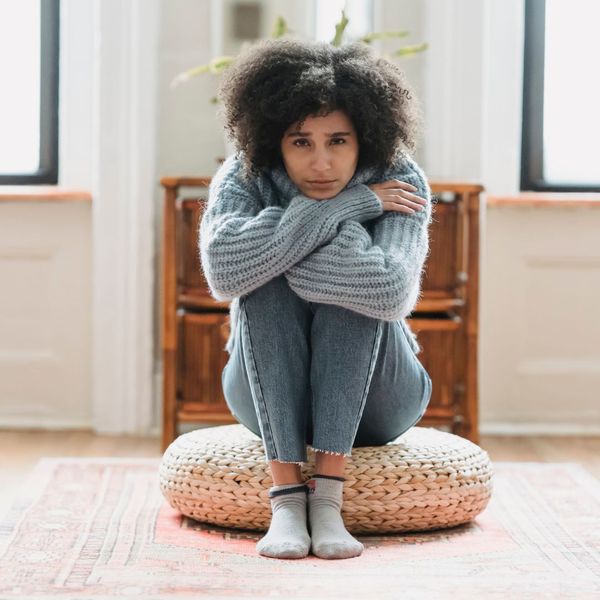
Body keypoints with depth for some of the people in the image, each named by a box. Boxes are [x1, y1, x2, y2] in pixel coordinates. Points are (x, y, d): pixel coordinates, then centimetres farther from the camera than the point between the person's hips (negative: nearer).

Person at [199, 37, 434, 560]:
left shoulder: (398, 180, -16)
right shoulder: (243, 179, -14)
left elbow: (392, 291, -36)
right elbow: (224, 271, -37)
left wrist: (273, 247, -28)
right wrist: (347, 204, -31)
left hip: (374, 397, 0)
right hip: (270, 397, 1)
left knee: (353, 244, -28)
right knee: (264, 278, -28)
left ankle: (328, 497, -32)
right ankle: (286, 498, -32)